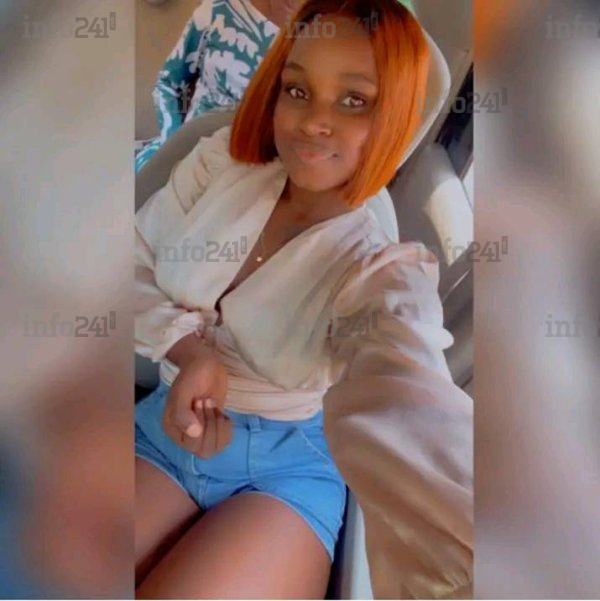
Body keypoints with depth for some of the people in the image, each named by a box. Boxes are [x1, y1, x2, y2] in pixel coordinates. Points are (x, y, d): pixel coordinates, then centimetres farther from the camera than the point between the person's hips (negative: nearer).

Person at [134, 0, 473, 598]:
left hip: (287, 469, -3)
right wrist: (188, 349, -18)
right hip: (166, 429, 3)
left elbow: (407, 410, -36)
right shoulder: (220, 162, -3)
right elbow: (137, 262, 2)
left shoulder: (387, 272, -16)